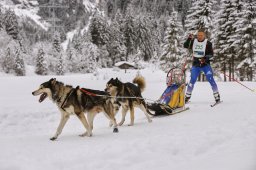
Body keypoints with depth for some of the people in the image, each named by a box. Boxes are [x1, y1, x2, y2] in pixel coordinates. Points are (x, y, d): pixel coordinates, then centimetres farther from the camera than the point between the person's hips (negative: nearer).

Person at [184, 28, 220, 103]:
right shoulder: (193, 41, 4)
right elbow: (185, 46, 2)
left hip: (205, 65, -2)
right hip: (196, 65, 3)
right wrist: (189, 39, -12)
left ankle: (217, 96, -3)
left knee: (210, 79, -10)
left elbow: (211, 55, -9)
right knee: (192, 80, 3)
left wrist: (205, 58, -28)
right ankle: (187, 96, 15)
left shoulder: (208, 43, -6)